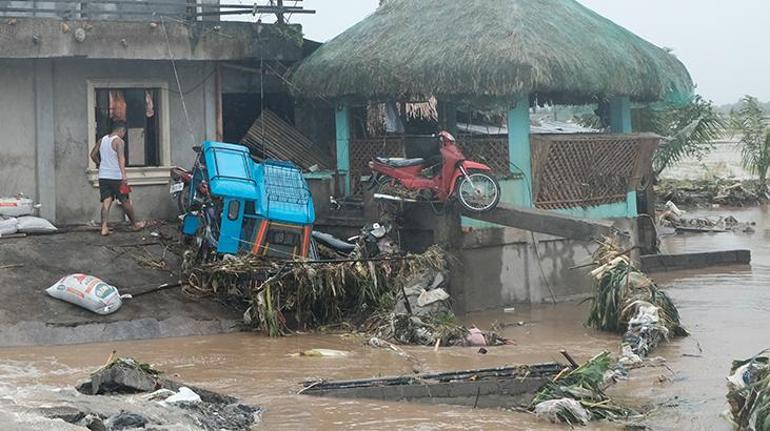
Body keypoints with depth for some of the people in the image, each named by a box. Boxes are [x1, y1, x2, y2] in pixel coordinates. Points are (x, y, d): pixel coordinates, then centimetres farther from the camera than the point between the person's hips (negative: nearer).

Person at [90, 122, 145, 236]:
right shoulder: (119, 141, -11)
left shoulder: (102, 140, 11)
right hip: (116, 177, -6)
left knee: (106, 202, 2)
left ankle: (104, 228, -9)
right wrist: (124, 174, -34)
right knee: (126, 201, 8)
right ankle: (135, 224, 21)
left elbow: (93, 154, 19)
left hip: (103, 176, 6)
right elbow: (121, 158, -24)